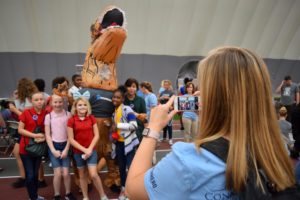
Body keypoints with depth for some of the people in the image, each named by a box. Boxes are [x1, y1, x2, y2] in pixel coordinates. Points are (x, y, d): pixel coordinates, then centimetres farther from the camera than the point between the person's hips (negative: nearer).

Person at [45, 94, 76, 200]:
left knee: (65, 173, -2)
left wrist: (66, 149, -7)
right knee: (58, 173, -3)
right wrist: (53, 150, -8)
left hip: (65, 145, 0)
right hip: (54, 146, 0)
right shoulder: (48, 116, -1)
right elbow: (47, 135, -1)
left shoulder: (68, 114, -2)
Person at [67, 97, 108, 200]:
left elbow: (96, 135, 0)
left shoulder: (92, 118, 0)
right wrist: (84, 149, -12)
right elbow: (71, 139, -6)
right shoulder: (71, 120, -6)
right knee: (82, 175, 12)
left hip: (91, 150, 0)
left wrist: (90, 149, -11)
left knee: (93, 174, -8)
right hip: (78, 152, 0)